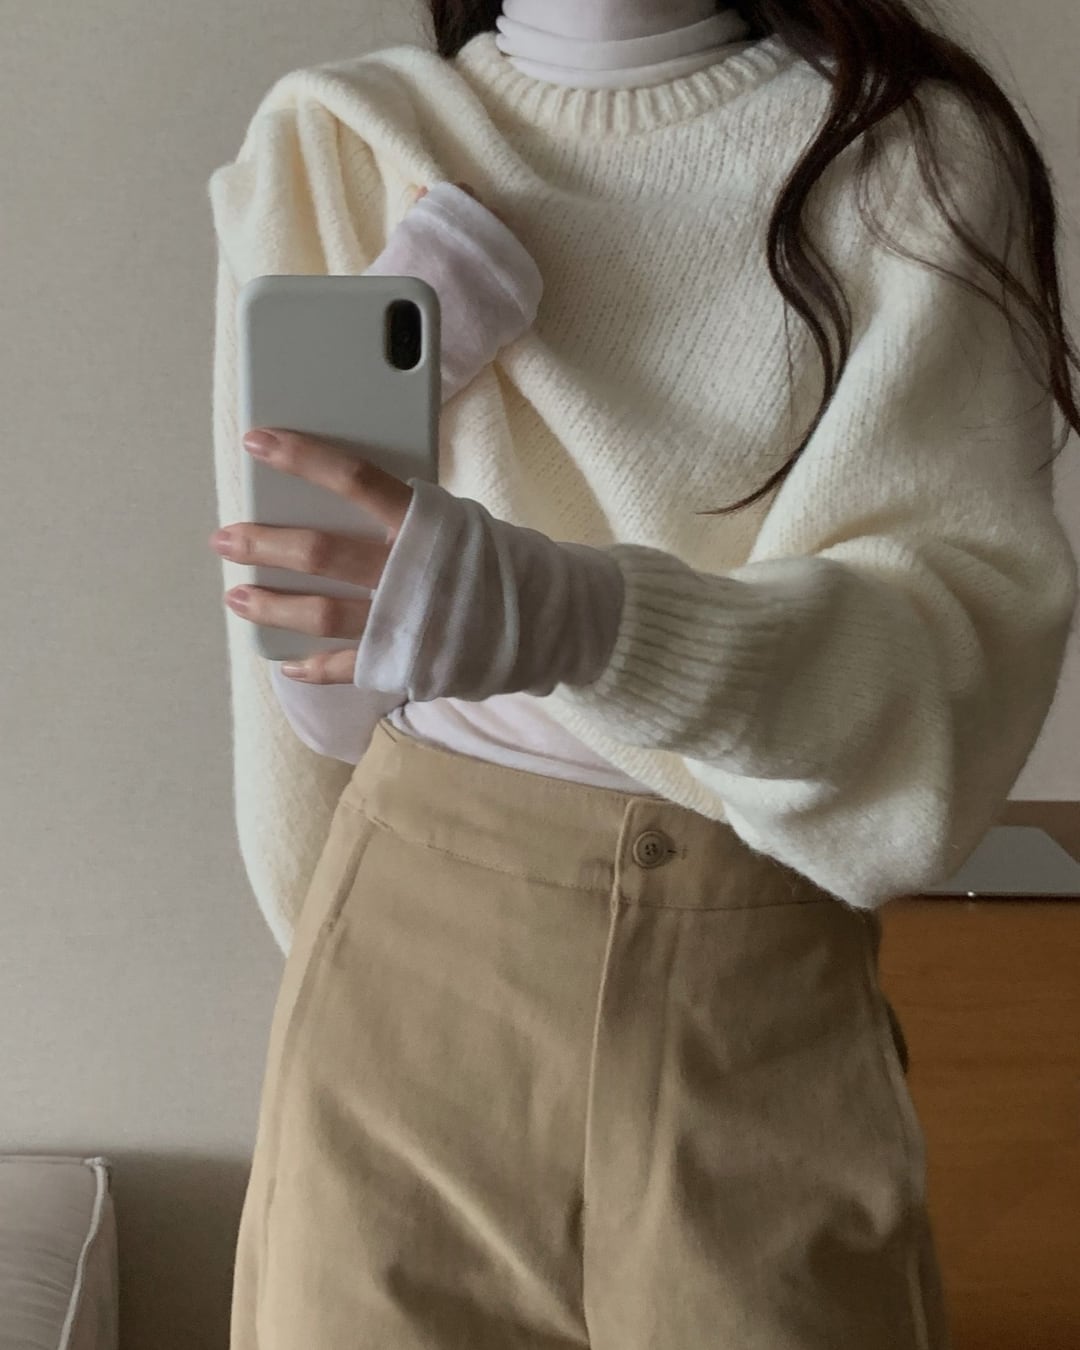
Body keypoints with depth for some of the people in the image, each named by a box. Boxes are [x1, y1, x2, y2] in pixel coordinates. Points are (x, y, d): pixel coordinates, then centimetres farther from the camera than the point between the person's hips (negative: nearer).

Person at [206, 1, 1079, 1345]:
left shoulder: (911, 159, -4)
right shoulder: (335, 140, -2)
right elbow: (323, 689, -2)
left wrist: (576, 615, -35)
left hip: (769, 992, 0)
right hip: (413, 971, 1)